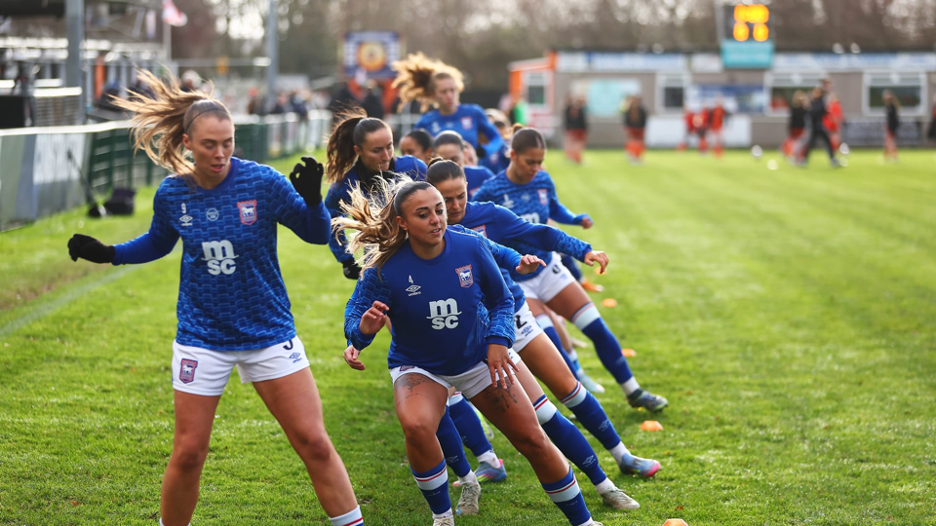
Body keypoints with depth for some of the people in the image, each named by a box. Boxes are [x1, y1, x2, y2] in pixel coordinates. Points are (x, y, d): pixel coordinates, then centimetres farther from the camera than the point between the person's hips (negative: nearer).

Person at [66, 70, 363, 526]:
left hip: (268, 332, -1)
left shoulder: (263, 182, -12)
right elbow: (158, 243, 16)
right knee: (188, 454, 3)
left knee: (313, 443, -4)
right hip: (201, 338, 1)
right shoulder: (171, 194, -5)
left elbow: (316, 233, -3)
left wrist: (312, 200, -23)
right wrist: (108, 253, 2)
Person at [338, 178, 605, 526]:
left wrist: (498, 340, -18)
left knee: (532, 441, 1)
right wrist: (364, 328, -41)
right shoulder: (384, 269, -23)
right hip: (418, 366, -2)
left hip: (479, 358, 2)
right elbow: (354, 317, -17)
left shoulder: (471, 249, -16)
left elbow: (501, 301, -1)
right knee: (416, 426, -34)